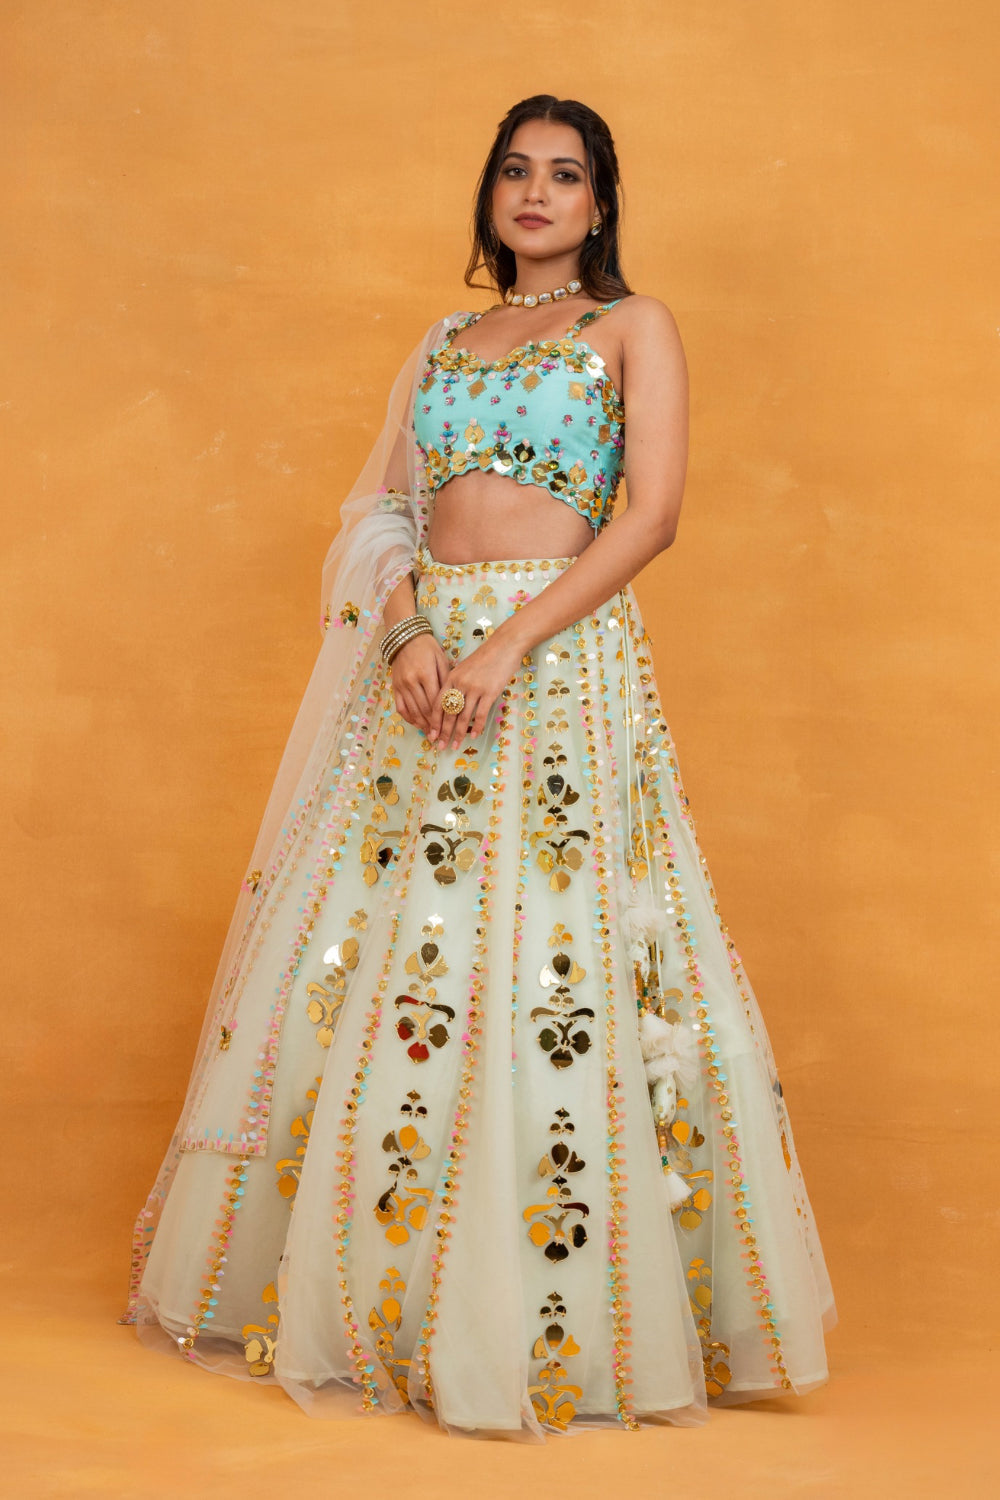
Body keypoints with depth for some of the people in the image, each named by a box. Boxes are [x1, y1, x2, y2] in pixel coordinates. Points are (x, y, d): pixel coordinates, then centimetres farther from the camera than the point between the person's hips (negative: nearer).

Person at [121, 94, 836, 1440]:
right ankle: (375, 1284, 17)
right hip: (425, 657, 5)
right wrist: (410, 632, -8)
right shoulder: (445, 343, 19)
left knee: (553, 969, -9)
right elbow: (382, 511, 12)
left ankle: (559, 1315, 4)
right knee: (378, 949, 4)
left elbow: (653, 512, -7)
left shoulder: (634, 327, 5)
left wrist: (508, 644, -16)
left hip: (563, 659, -5)